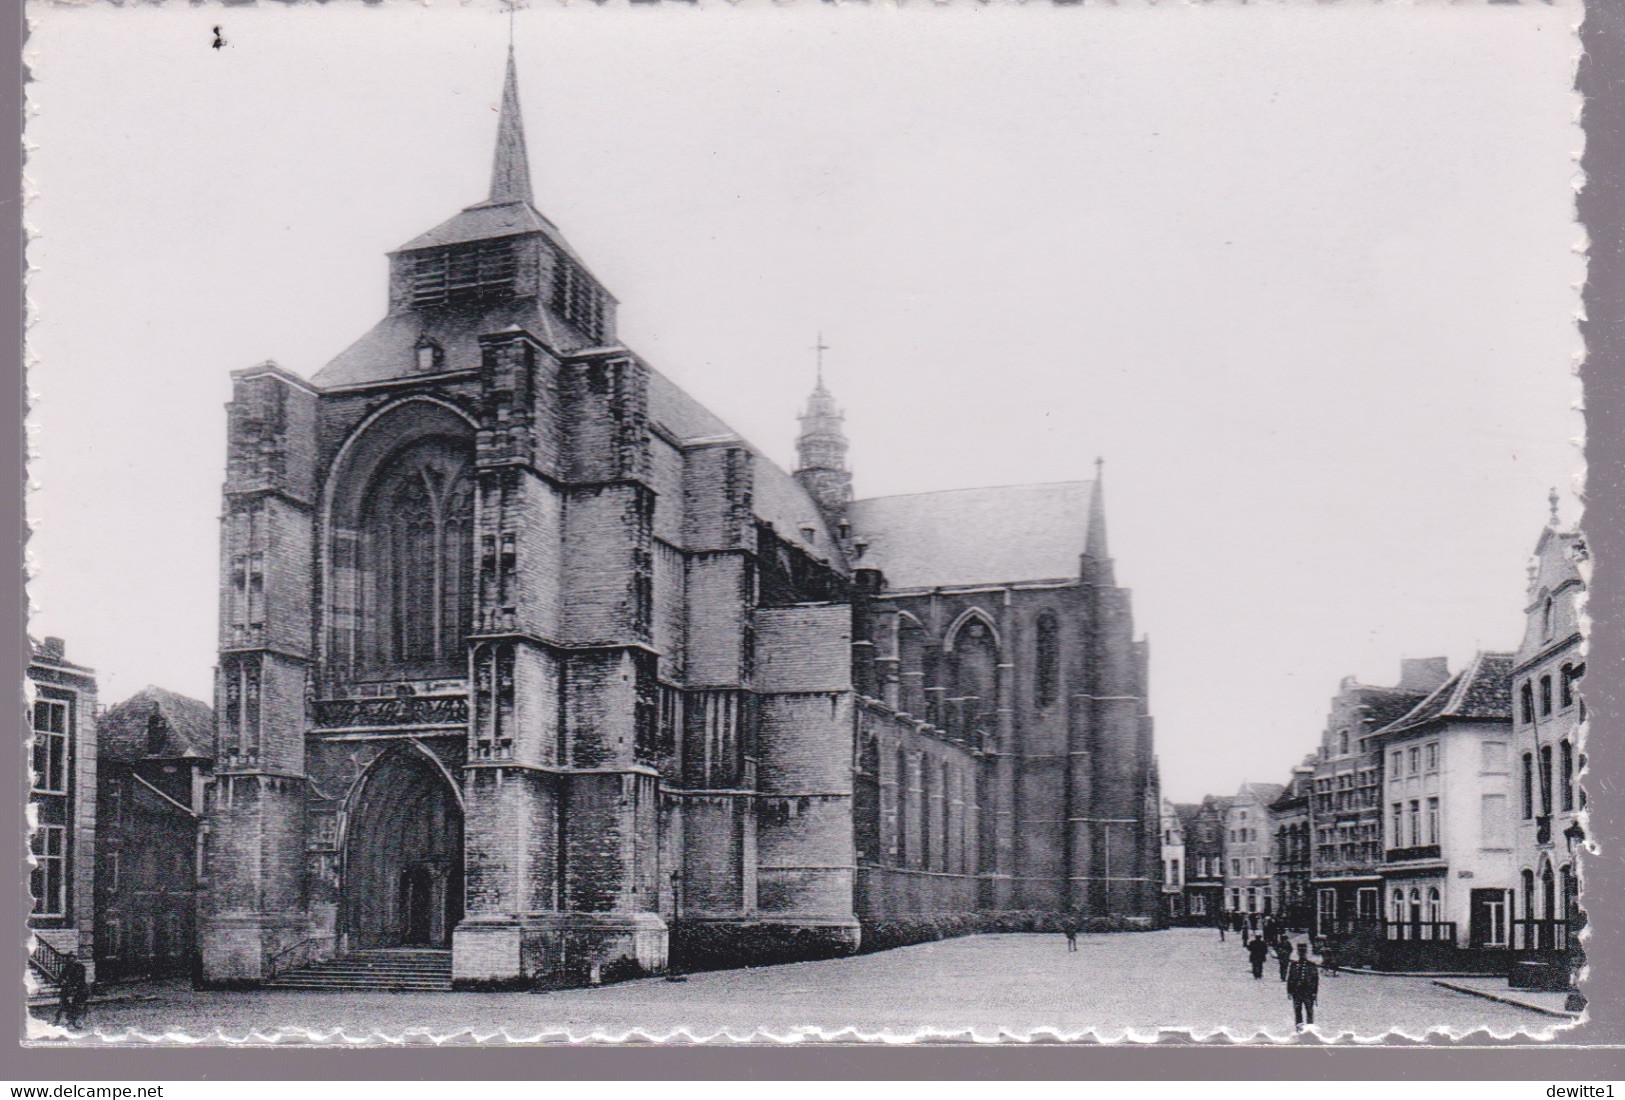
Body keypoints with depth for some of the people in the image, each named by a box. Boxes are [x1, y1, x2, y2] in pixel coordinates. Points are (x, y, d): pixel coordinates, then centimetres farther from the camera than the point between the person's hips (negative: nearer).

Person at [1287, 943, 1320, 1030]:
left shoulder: (1311, 964, 2)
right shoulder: (1294, 964, 6)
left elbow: (1316, 979, 1)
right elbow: (1289, 979, 8)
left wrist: (1315, 993, -4)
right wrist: (1289, 991, 3)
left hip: (1308, 992, -1)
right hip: (1296, 992, 1)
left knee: (1309, 1011, 1)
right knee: (1297, 1010, 3)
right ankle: (1299, 1028, 9)